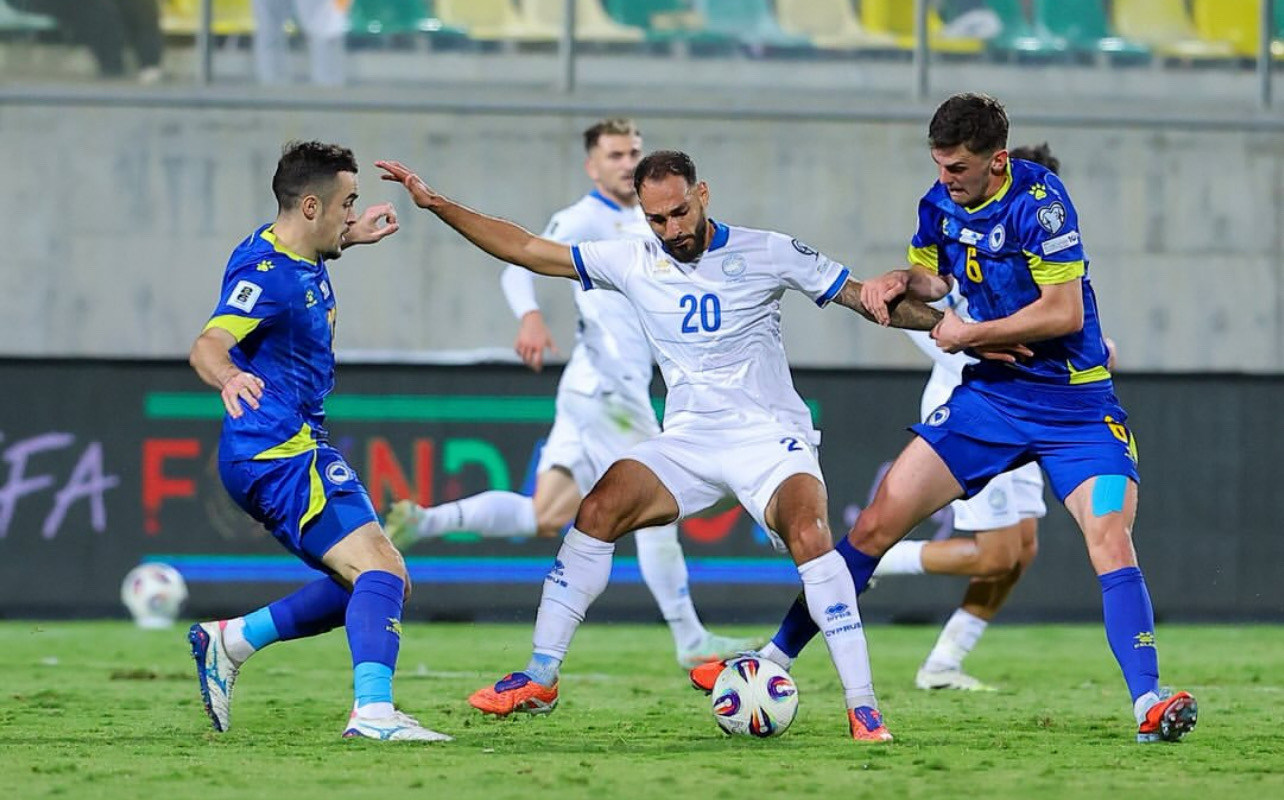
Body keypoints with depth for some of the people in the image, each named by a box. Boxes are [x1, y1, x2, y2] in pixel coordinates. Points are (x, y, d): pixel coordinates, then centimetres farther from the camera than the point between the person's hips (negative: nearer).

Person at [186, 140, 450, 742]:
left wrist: (351, 237, 30)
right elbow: (207, 346, -34)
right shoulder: (267, 273, -18)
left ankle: (231, 640, 15)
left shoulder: (301, 259, 12)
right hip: (280, 453, -11)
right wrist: (229, 377, -55)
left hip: (291, 452, 11)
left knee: (382, 582, 15)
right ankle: (373, 711, -37)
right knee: (382, 572, -22)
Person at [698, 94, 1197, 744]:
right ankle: (774, 661, 10)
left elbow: (1064, 312, -23)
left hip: (1073, 404, -6)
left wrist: (970, 334, -15)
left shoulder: (1038, 199, -20)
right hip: (991, 393, 6)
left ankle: (1148, 703, -24)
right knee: (877, 523, 1)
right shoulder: (940, 203, 1)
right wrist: (899, 281, -3)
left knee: (1110, 537, -25)